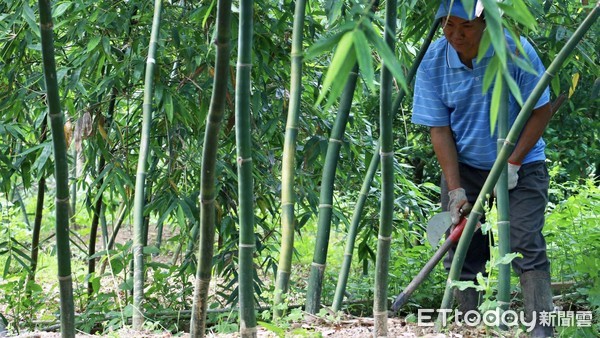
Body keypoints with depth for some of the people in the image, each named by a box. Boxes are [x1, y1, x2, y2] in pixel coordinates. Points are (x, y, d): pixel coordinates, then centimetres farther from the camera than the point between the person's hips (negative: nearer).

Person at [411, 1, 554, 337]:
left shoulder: (515, 51, -18)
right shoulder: (434, 63, -11)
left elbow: (542, 110, -10)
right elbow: (439, 129, -8)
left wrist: (513, 163, -15)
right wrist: (455, 188, -14)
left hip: (521, 165, -3)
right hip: (465, 167, 3)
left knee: (528, 247, -11)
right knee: (462, 251, 1)